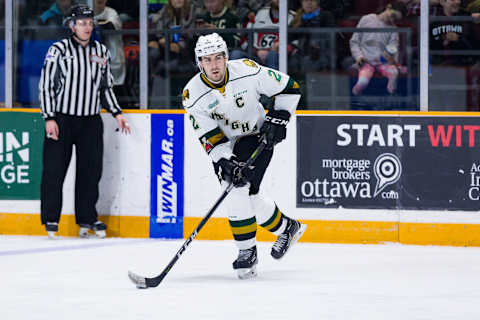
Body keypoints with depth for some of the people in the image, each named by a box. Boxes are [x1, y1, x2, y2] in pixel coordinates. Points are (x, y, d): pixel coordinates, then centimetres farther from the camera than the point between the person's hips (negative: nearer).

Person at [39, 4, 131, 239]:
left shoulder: (101, 52, 11)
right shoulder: (59, 50, -3)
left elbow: (106, 87, 19)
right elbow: (46, 85, -5)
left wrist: (116, 113, 9)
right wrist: (49, 118, -11)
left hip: (91, 121, 4)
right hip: (62, 118, -4)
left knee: (91, 170, 4)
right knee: (54, 170, -3)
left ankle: (87, 218, 14)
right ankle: (50, 219, 7)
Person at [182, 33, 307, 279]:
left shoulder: (248, 71, -21)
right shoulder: (192, 94, -17)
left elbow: (288, 88, -8)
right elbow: (209, 137, -16)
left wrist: (278, 118, -15)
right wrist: (226, 163, -28)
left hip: (258, 136, -3)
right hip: (226, 147, 3)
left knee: (245, 189, -19)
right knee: (235, 192, -11)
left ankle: (247, 251, 1)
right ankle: (287, 228, 9)